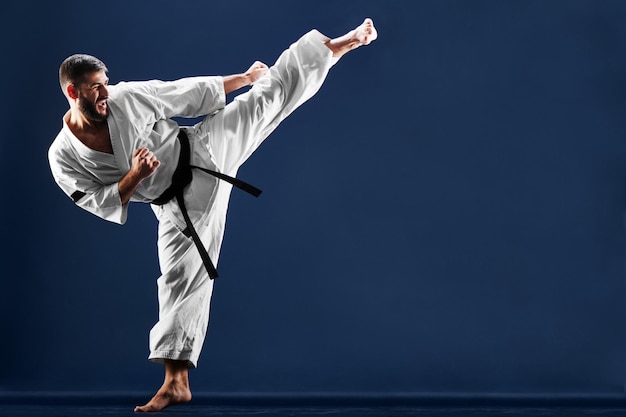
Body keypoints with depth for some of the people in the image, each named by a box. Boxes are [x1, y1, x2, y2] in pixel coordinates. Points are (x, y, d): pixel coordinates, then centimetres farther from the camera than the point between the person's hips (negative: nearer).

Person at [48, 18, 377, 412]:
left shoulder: (127, 97, -14)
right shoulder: (64, 156, -11)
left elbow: (187, 93, -3)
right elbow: (104, 205, -9)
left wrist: (243, 77, 6)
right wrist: (134, 177, -27)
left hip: (205, 151, 0)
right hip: (177, 205, 0)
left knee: (273, 92, -2)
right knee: (182, 279, 0)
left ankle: (347, 41, 8)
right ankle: (176, 382, 10)